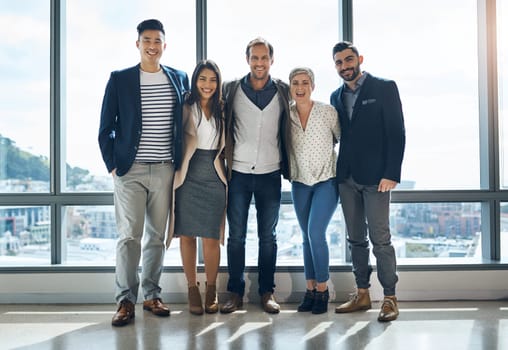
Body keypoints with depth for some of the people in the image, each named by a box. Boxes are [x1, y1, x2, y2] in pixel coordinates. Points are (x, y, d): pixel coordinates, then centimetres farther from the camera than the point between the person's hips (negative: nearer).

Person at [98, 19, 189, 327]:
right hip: (130, 170, -2)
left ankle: (152, 295, 19)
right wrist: (112, 164, -3)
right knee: (129, 235, -5)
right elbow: (106, 127, 3)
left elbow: (183, 124, 13)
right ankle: (126, 300, 4)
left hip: (166, 170, 2)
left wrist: (181, 163, 6)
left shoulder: (179, 79, 9)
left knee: (157, 235, 8)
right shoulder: (119, 79, 2)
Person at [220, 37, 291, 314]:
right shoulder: (231, 89, 3)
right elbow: (222, 128, 6)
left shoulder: (283, 92, 5)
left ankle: (267, 292, 16)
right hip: (238, 173, 0)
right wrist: (223, 164, 2)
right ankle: (235, 293, 13)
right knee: (236, 236, 4)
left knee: (268, 236, 7)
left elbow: (287, 130, 10)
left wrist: (288, 166, 5)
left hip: (270, 174, 1)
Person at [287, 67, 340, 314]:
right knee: (307, 237, 9)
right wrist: (288, 170, 1)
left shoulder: (328, 112, -8)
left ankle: (322, 290, 0)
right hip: (300, 183, 4)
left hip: (326, 181, -3)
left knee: (315, 233, -15)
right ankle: (310, 290, 18)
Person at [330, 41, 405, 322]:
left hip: (375, 177, -5)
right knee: (356, 239, 10)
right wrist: (335, 172, 4)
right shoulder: (336, 96, 15)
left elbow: (396, 133, -7)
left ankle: (390, 298, 4)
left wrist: (391, 174, -14)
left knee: (380, 239, -5)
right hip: (346, 178, 6)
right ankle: (362, 294, 19)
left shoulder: (384, 88, -1)